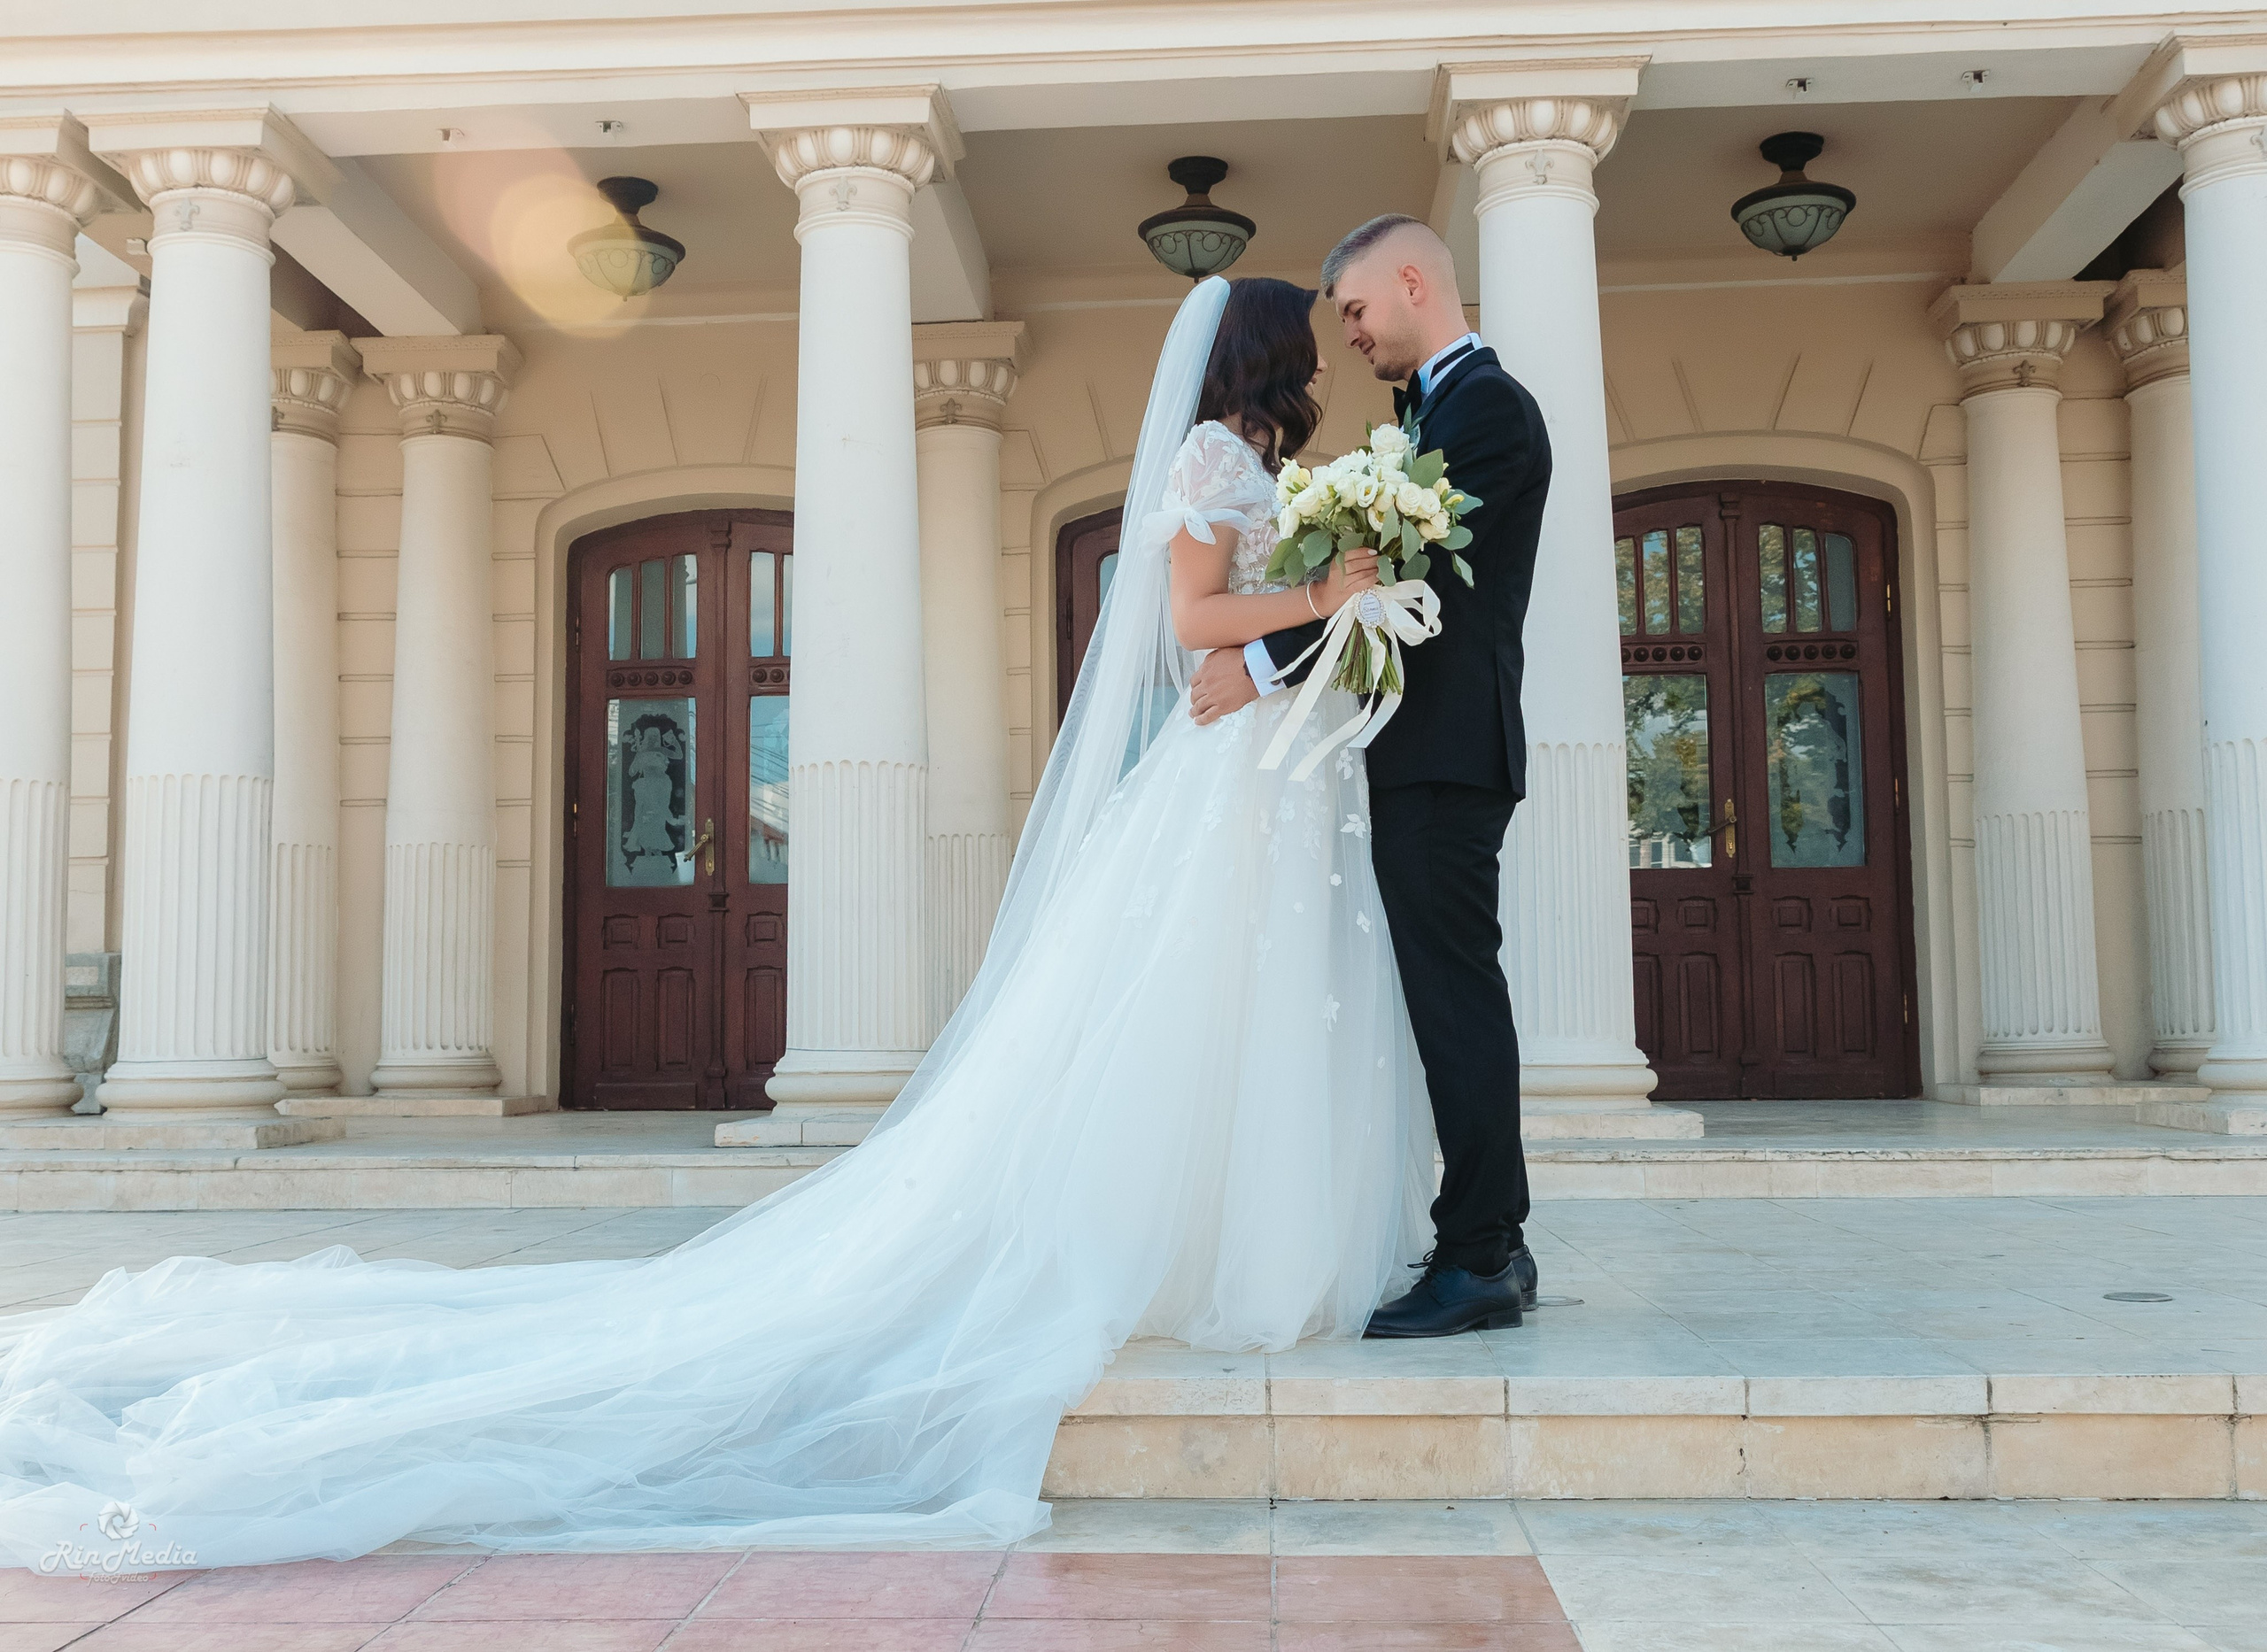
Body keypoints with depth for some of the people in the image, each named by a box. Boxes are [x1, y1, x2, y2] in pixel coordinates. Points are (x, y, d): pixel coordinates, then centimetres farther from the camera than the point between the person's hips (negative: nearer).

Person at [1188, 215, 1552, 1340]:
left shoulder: (1488, 405, -9)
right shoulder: (1430, 408, 22)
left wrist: (1268, 662, -20)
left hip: (1445, 750, -10)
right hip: (1429, 751, 10)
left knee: (1454, 992, -8)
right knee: (1452, 992, 11)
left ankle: (1477, 1263, -2)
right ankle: (1491, 1246, 19)